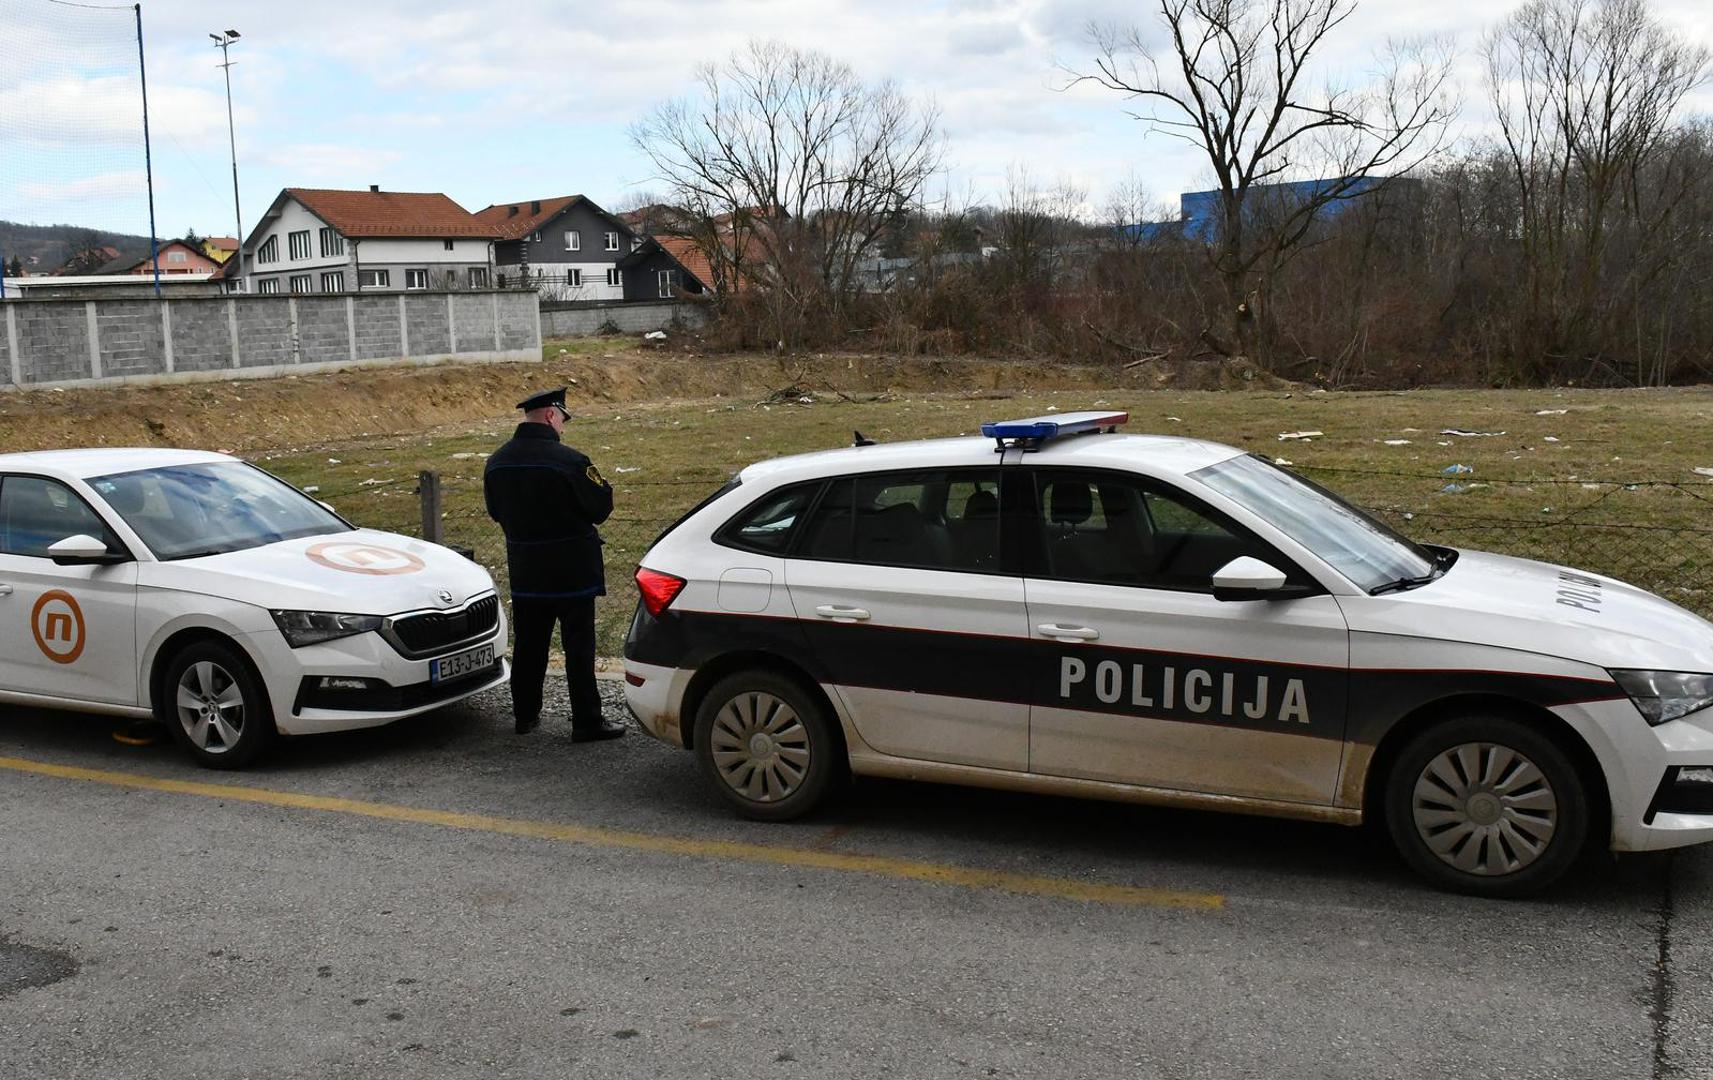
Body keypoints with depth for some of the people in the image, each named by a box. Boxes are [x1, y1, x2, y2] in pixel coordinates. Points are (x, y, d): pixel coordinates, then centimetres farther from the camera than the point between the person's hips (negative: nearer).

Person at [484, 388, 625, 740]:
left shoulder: (497, 462, 3)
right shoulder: (566, 460, -19)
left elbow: (495, 511, 14)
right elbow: (600, 507, -14)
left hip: (524, 571, 6)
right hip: (571, 570, -6)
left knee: (528, 645, 16)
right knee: (578, 646, 1)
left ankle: (525, 715, 25)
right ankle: (587, 722, 4)